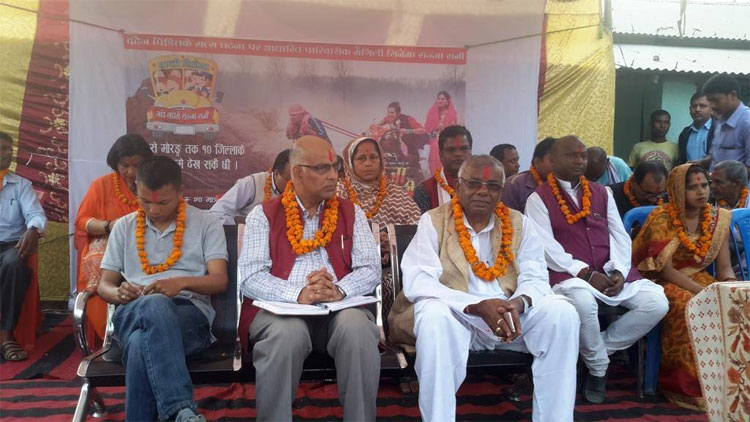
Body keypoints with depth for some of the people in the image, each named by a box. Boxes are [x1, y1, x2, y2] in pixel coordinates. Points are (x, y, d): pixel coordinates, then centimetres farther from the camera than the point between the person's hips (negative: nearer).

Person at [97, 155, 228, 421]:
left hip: (189, 313, -1)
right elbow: (104, 285, 20)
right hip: (132, 315, 2)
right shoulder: (124, 227, 20)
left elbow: (219, 281, 1)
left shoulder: (206, 224, 11)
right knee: (154, 304, -40)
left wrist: (182, 282, -20)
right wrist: (120, 293, -6)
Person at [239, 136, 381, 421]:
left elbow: (371, 269, 5)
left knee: (358, 327, -31)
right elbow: (251, 278, -3)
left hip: (340, 308, 2)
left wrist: (339, 290, -16)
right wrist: (298, 295, -20)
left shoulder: (351, 213, 15)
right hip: (281, 309, -1)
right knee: (287, 332, -34)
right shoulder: (264, 215, 9)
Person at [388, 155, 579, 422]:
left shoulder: (519, 224, 8)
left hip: (509, 315, 4)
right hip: (455, 315, -3)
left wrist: (518, 304, -26)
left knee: (562, 313, -21)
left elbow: (535, 279, 0)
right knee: (434, 315, -36)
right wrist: (477, 306, -27)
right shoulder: (433, 222, -2)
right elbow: (417, 282, -15)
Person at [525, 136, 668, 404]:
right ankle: (598, 367, -8)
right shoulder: (538, 199, 2)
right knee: (583, 300, -38)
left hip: (611, 274, 5)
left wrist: (619, 272, -7)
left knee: (657, 302, -16)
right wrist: (586, 274, -17)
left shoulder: (602, 193, 18)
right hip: (569, 276, -5)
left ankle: (600, 349, 1)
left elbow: (619, 236, 11)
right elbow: (547, 248, -9)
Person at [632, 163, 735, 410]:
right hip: (667, 284, -5)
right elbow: (665, 269, -16)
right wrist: (704, 292, -24)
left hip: (703, 282, 5)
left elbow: (724, 268, 5)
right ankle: (692, 384, -22)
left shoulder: (719, 219, 6)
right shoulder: (661, 218, -11)